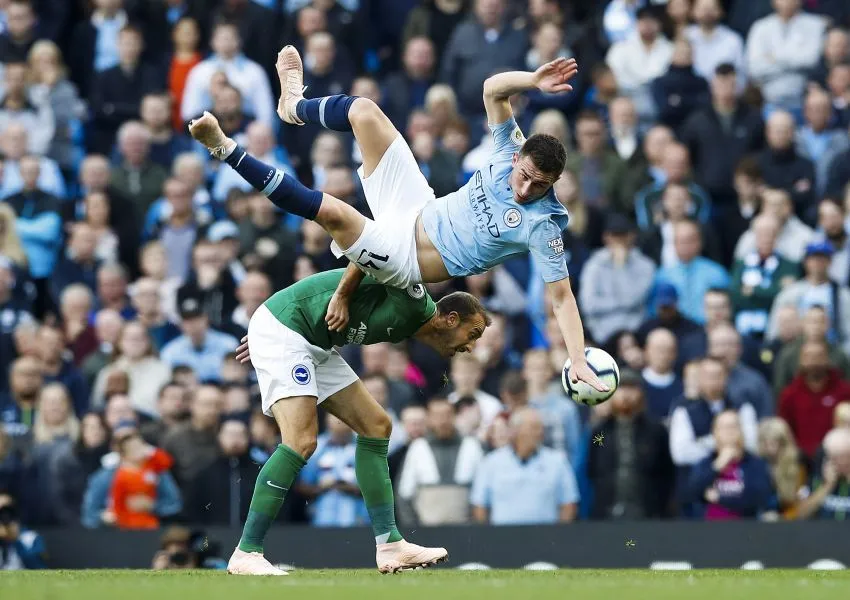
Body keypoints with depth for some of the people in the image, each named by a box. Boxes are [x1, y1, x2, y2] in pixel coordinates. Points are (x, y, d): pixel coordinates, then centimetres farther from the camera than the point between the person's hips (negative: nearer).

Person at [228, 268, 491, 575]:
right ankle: (246, 554, -14)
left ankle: (390, 546, 9)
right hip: (280, 329, -11)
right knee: (301, 441, -20)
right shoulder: (415, 305, -15)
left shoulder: (404, 326, 13)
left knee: (376, 426, 8)